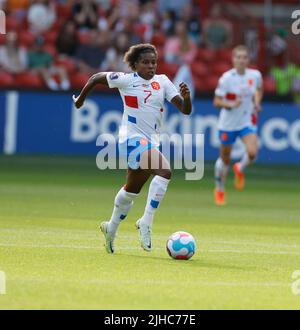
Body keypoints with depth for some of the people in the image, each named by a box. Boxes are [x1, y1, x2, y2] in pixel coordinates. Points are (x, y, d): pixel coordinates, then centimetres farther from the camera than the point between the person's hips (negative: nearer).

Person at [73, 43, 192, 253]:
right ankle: (146, 222, -25)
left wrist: (186, 98, -21)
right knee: (164, 171, -28)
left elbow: (185, 110, 0)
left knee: (133, 189, 20)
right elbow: (97, 78, 10)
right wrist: (81, 98, 20)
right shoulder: (126, 80, -5)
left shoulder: (162, 82, 6)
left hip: (151, 141, 6)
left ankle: (111, 228, 40)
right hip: (133, 138, -6)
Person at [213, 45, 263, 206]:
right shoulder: (226, 78, -15)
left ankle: (240, 169, 14)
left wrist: (257, 102, 1)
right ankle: (219, 189, 35)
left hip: (248, 121, 2)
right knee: (225, 159, 10)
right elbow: (217, 101, -12)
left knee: (252, 152, -22)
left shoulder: (255, 75, -5)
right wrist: (231, 104, -30)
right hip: (228, 123, -2)